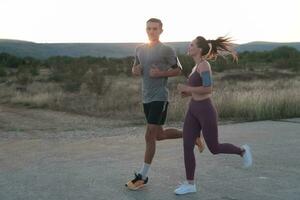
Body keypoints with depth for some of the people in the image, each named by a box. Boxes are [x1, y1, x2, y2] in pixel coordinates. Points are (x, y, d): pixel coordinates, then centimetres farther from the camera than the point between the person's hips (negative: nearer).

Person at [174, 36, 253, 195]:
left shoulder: (204, 65, -17)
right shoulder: (197, 66, 12)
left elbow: (208, 89, -27)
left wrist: (187, 88, -18)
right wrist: (188, 92, 10)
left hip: (206, 111, -8)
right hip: (193, 110, 9)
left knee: (214, 149, 5)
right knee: (187, 147, 0)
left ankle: (242, 151, 31)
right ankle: (190, 184, 7)